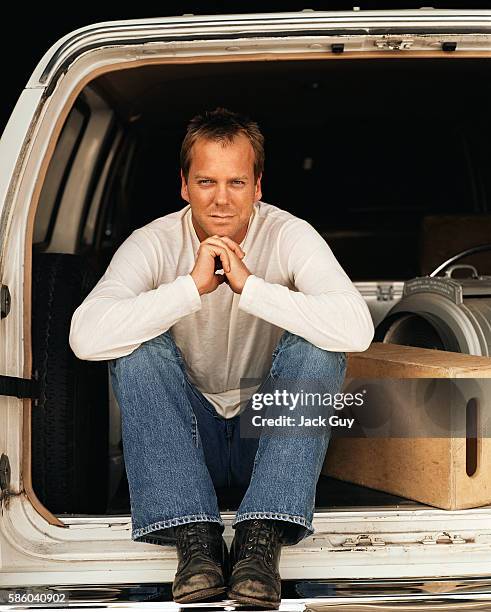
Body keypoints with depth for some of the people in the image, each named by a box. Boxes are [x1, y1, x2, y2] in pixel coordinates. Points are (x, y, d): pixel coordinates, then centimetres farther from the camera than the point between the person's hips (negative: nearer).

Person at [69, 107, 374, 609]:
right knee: (138, 351, -25)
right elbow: (86, 337, -30)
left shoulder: (289, 236, -12)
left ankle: (262, 540, -32)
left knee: (316, 346, -26)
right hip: (187, 435, 0)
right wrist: (192, 286, -34)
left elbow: (358, 330, -31)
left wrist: (250, 287, -34)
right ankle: (194, 537, -31)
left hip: (270, 431, 0)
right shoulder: (154, 243, -12)